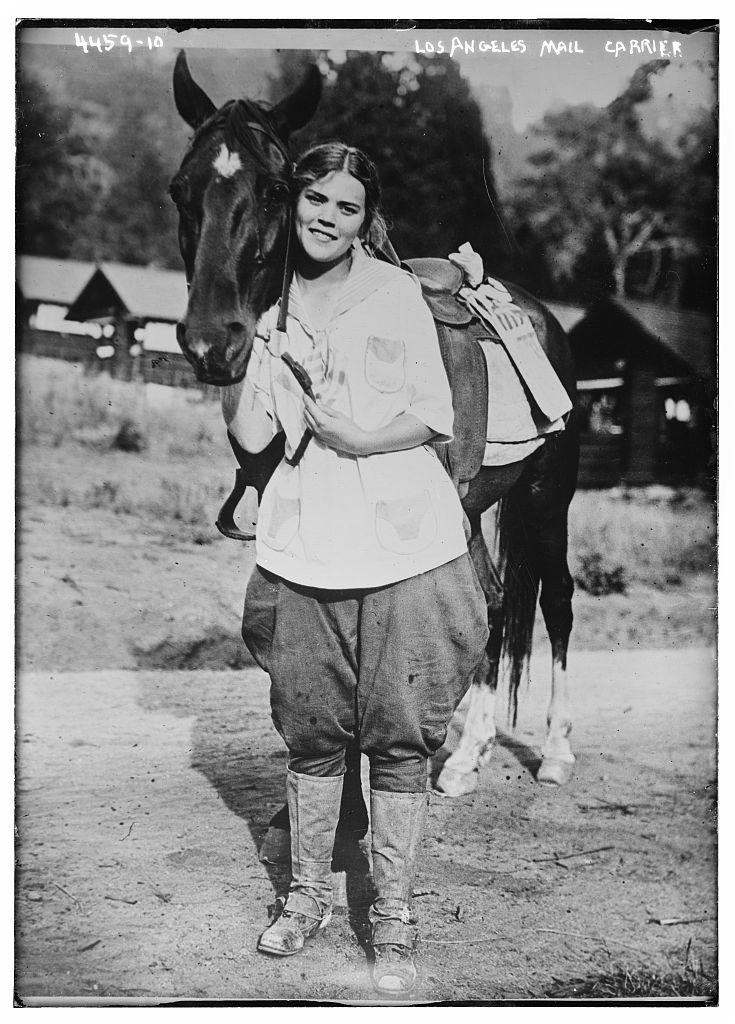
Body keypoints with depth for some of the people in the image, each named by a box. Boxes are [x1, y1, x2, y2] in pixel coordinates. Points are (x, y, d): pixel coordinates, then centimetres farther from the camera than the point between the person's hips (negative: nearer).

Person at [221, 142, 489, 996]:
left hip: (406, 549, -2)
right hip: (300, 552, 2)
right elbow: (248, 435, 0)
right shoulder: (266, 300, 7)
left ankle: (392, 919, 16)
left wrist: (361, 437, -15)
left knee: (399, 741, 3)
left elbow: (435, 418, 1)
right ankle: (307, 893, 30)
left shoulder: (397, 293, 3)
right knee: (310, 735, 11)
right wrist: (256, 345, -12)